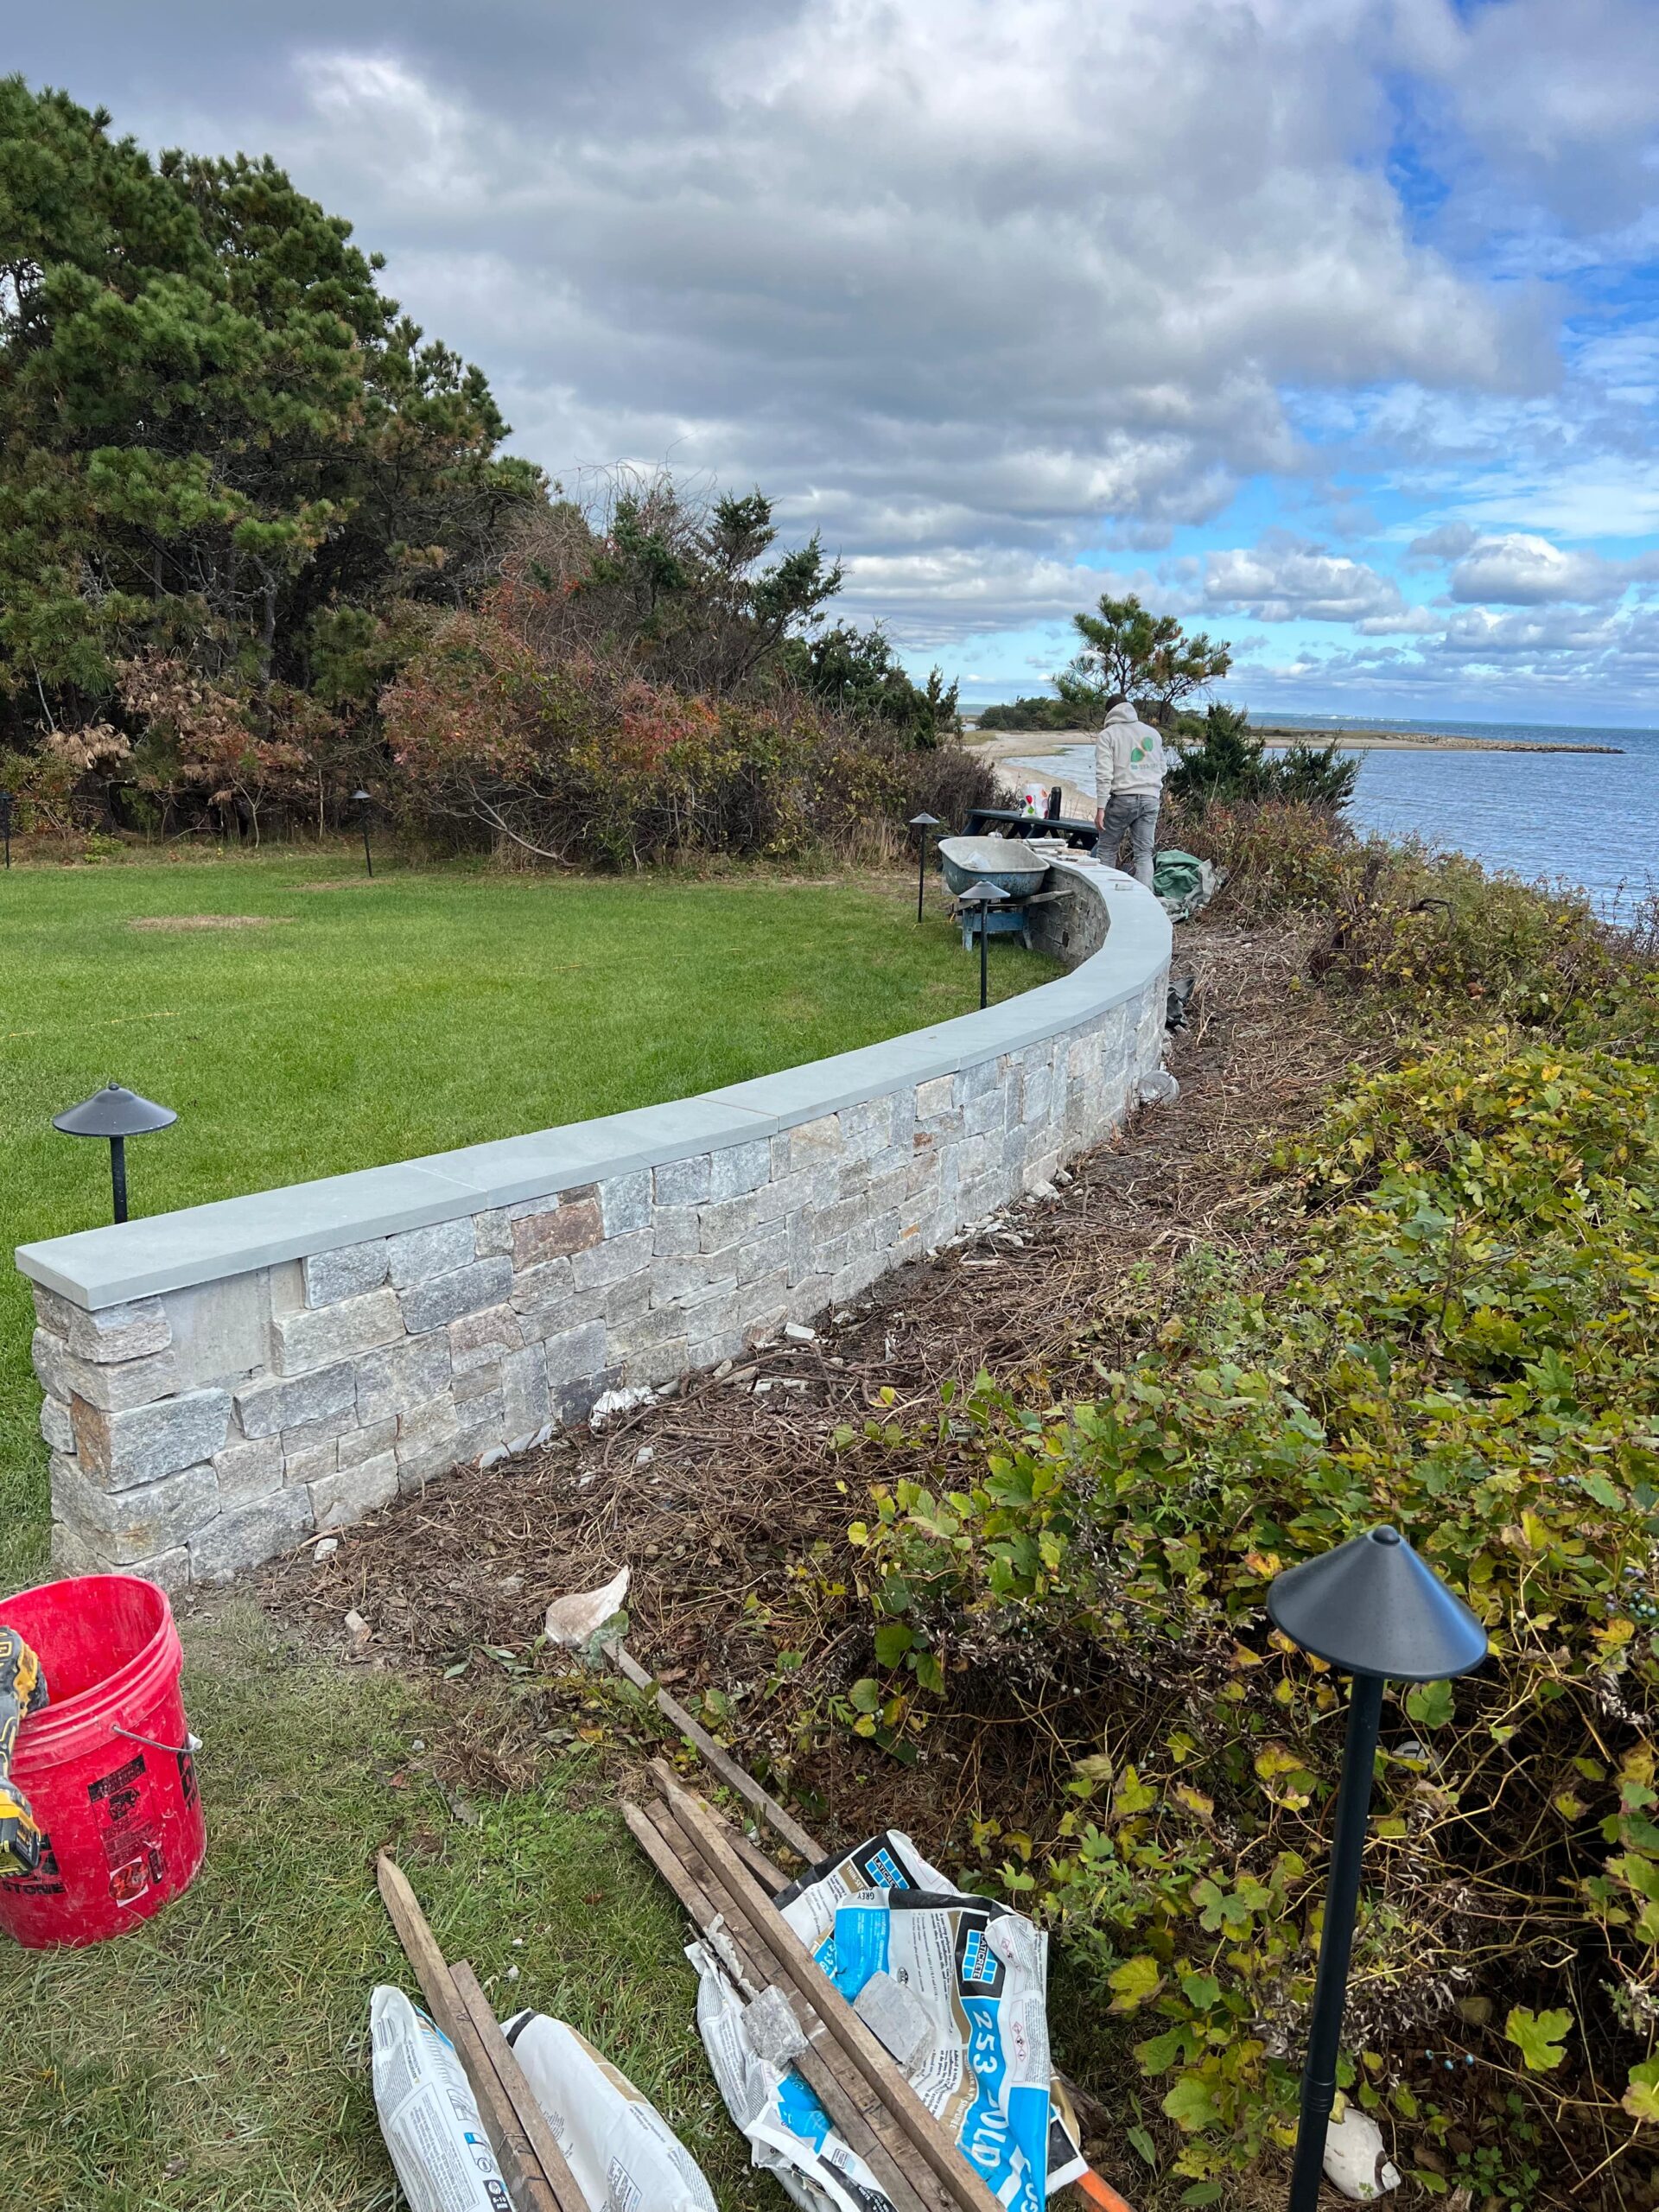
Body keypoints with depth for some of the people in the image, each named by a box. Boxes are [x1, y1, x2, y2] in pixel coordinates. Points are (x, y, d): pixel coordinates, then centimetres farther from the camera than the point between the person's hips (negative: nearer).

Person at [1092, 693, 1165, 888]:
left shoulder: (1107, 735, -1)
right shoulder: (1152, 733, 16)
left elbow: (1104, 774, -10)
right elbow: (1161, 769, 21)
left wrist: (1100, 808, -11)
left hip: (1122, 798, -4)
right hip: (1150, 799, 4)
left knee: (1107, 850, 8)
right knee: (1144, 853, 4)